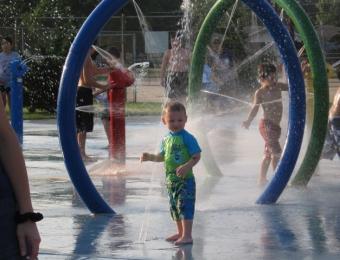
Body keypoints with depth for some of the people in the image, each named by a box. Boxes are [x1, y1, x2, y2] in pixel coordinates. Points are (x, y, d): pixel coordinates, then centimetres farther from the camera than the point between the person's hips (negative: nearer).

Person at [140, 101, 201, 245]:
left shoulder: (187, 138, -14)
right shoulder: (166, 139, 8)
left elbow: (196, 156, -16)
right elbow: (162, 156, 19)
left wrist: (186, 166, -29)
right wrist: (150, 157, 3)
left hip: (185, 179, -8)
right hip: (171, 180, 8)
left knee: (185, 207, -9)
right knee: (174, 207, 16)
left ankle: (187, 235, -7)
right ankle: (180, 233, 30)